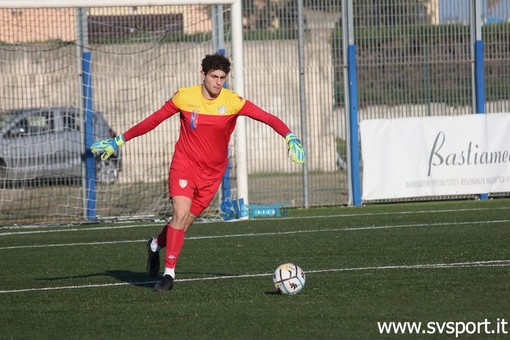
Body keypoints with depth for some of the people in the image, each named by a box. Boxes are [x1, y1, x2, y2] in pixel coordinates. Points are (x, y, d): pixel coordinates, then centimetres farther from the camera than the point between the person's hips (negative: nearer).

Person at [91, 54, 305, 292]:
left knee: (185, 221, 3)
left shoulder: (232, 102, -8)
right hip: (185, 164, -2)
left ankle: (156, 245, 35)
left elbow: (267, 118, -14)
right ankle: (169, 273, -9)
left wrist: (289, 136, -31)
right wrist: (120, 140, 7)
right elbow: (153, 120, 5)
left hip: (212, 172, 2)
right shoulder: (185, 97, -6)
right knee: (181, 214, -19)